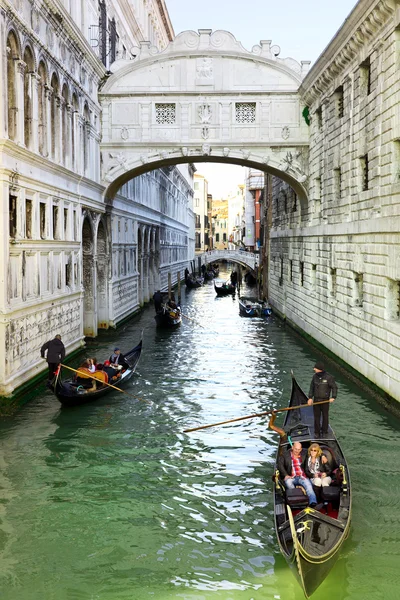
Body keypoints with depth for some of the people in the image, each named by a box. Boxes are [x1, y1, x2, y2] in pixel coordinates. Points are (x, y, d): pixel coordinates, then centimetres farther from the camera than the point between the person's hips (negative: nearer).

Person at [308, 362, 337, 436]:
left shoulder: (328, 377, -13)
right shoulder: (315, 376, 2)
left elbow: (334, 387, -6)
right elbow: (311, 387, 9)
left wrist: (333, 397, -14)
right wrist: (310, 397, 2)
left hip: (325, 400, -4)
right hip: (316, 400, 4)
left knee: (325, 416, 9)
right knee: (316, 417, 8)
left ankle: (324, 432, 23)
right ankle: (317, 432, 19)